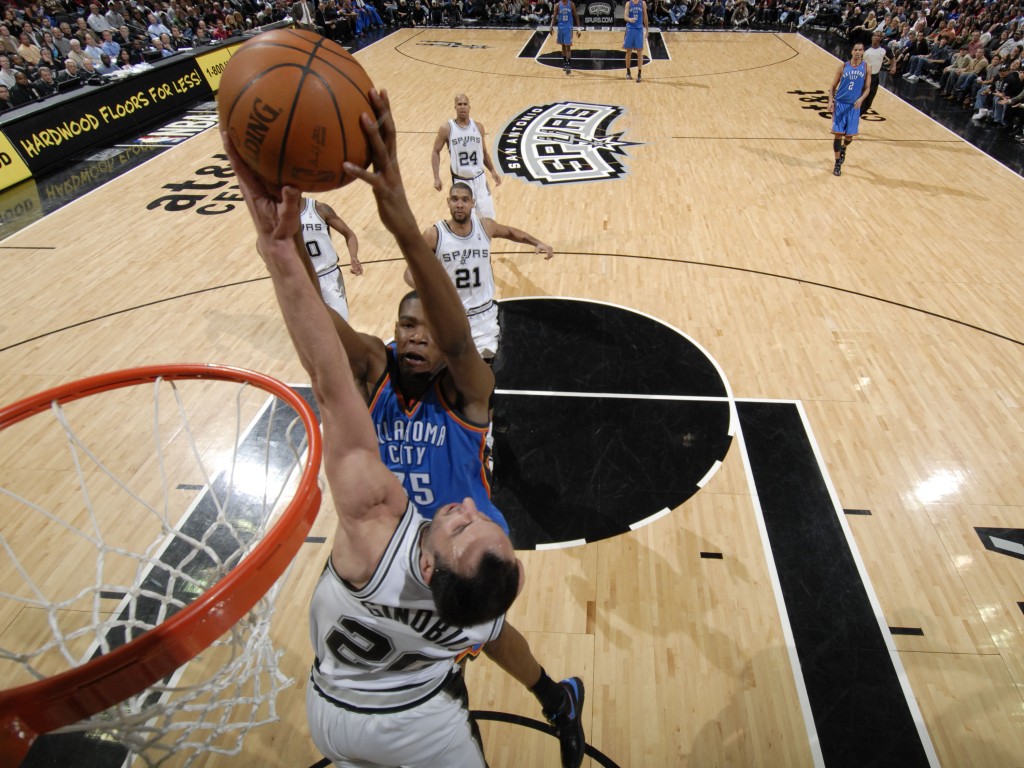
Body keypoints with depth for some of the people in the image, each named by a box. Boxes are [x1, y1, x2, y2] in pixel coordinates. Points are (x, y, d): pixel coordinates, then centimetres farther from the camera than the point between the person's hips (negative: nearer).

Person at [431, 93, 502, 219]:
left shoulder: (478, 127, 2)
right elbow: (435, 152, 1)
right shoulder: (446, 129, -7)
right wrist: (436, 177, -7)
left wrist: (492, 170, 7)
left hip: (479, 178, 3)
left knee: (488, 215, 4)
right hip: (460, 181, -3)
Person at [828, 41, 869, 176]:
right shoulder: (843, 66, 0)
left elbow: (867, 88, 2)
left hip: (854, 106, 1)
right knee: (838, 134, -4)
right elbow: (833, 86, 4)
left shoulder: (866, 68, 1)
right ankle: (837, 164, 7)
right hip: (840, 104, -1)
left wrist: (861, 99, -17)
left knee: (849, 135, 4)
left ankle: (843, 149, 40)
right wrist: (830, 101, -11)